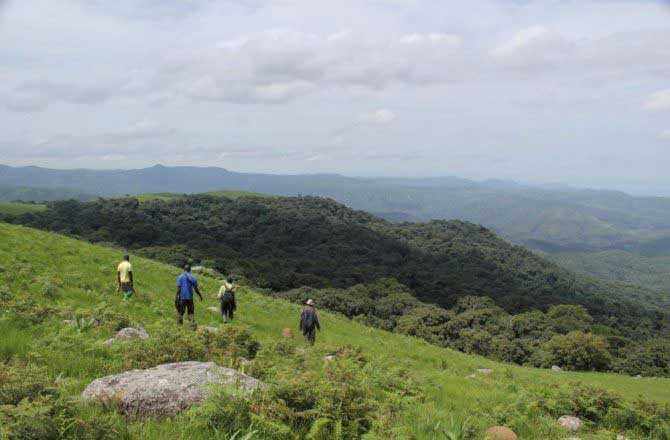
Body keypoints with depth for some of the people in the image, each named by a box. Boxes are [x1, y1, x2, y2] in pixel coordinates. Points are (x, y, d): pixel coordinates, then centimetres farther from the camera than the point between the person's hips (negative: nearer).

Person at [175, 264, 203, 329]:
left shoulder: (180, 277, -2)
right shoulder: (193, 278, 5)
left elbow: (178, 288, -9)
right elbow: (196, 289, 6)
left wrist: (176, 297, -9)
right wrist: (200, 296, 20)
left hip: (182, 297, -2)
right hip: (190, 297, 3)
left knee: (180, 312, 4)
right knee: (191, 312, 9)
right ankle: (193, 324, -7)